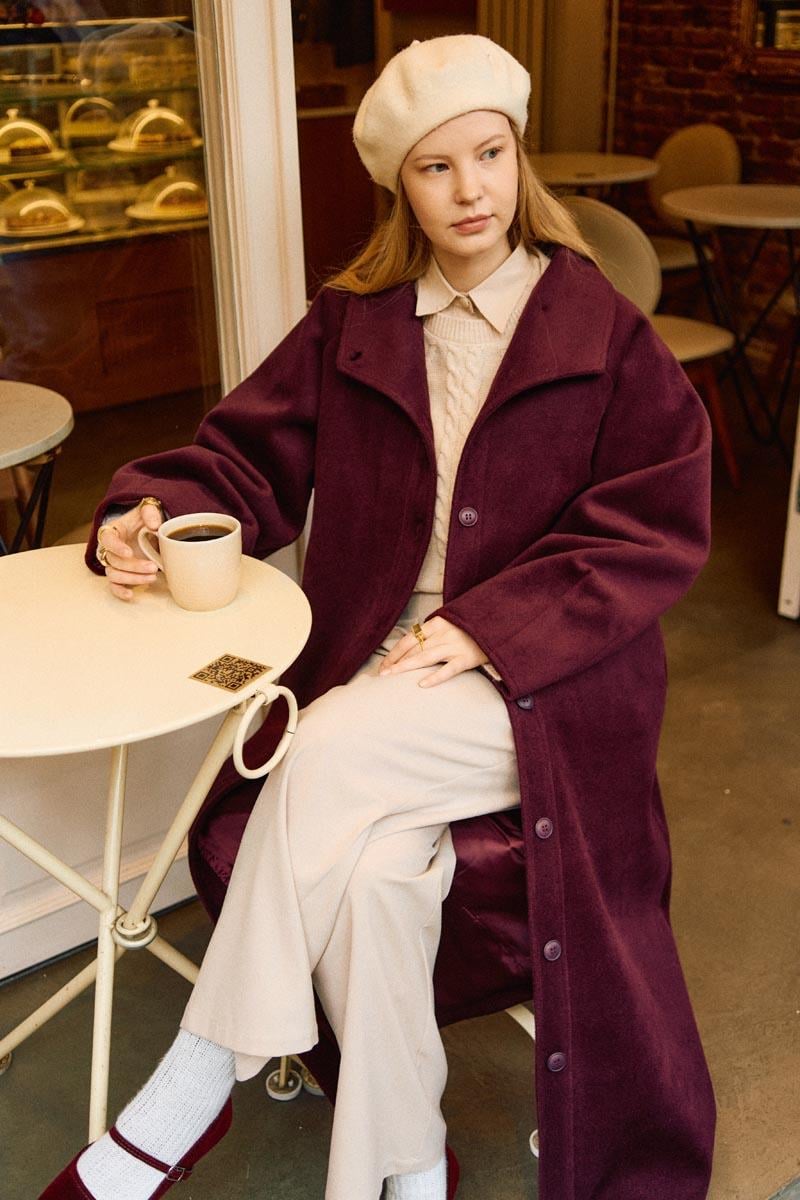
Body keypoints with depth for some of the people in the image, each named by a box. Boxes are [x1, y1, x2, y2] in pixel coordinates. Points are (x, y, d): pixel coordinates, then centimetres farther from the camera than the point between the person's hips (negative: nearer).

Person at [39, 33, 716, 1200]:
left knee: (332, 751, -29)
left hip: (539, 680, -3)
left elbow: (657, 528, -4)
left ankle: (198, 1083, -13)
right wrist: (153, 510, -13)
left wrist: (489, 628, -14)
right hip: (381, 667, 3)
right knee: (376, 865, -25)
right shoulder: (353, 324, 9)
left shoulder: (603, 334, 0)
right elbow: (252, 457, 10)